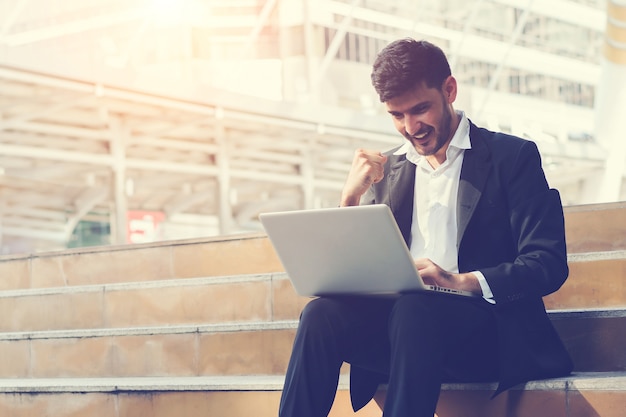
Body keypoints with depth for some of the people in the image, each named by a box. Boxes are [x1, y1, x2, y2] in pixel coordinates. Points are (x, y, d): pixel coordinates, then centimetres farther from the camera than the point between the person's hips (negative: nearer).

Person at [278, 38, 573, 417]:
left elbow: (549, 263, -4)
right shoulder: (387, 169, 19)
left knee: (414, 308, -36)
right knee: (321, 313, -26)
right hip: (399, 317, 4)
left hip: (488, 334, -4)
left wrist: (464, 283, -20)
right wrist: (351, 198, -1)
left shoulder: (512, 156, 5)